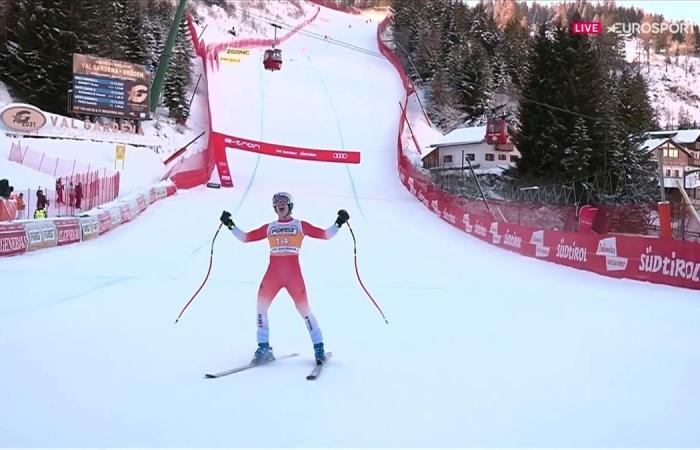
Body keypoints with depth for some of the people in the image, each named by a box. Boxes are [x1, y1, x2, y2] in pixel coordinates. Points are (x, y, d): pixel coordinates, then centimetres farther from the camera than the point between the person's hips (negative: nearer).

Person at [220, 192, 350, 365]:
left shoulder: (300, 225, 10)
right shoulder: (269, 228, 16)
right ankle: (264, 348, 5)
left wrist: (338, 223, -5)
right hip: (273, 273, 3)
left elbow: (325, 234, 7)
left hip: (293, 274, -3)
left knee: (304, 309, -3)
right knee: (261, 305, -6)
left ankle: (319, 347, 9)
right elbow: (246, 237, 15)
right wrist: (230, 225, 7)